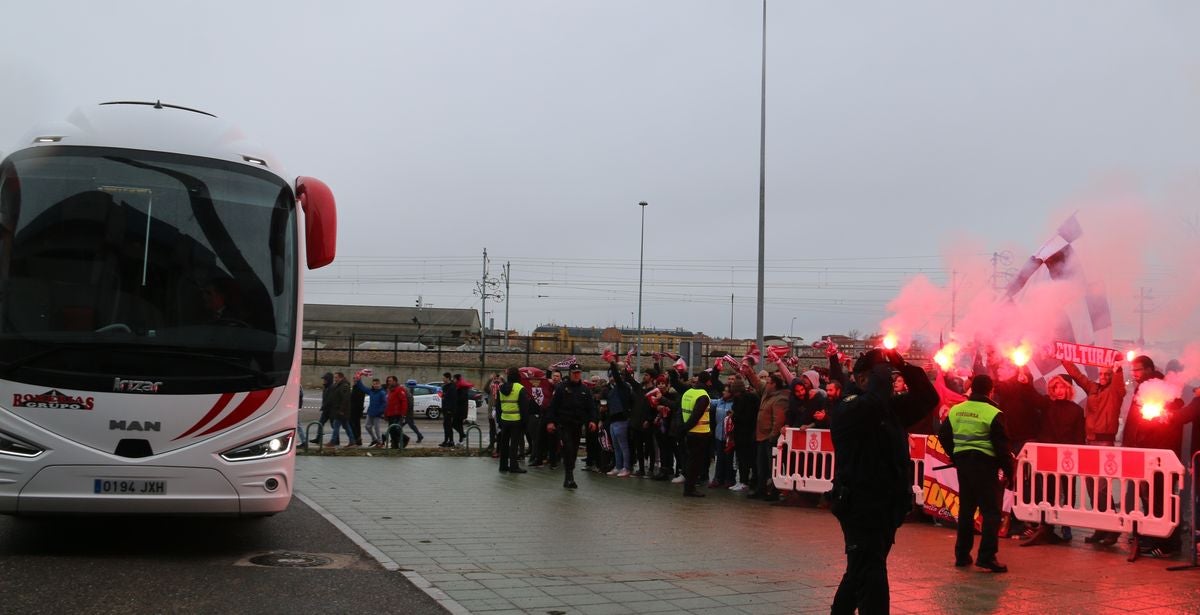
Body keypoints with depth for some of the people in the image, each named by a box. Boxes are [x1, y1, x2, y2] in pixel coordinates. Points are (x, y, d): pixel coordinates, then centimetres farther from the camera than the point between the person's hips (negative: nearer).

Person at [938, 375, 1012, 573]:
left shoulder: (955, 410, 5)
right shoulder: (992, 413, -11)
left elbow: (944, 436, 11)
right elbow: (1001, 445, -11)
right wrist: (1008, 470, -2)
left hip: (962, 462, 6)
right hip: (985, 464, -6)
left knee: (966, 509, 15)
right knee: (991, 511, -2)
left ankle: (962, 555, 17)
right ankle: (987, 556, -10)